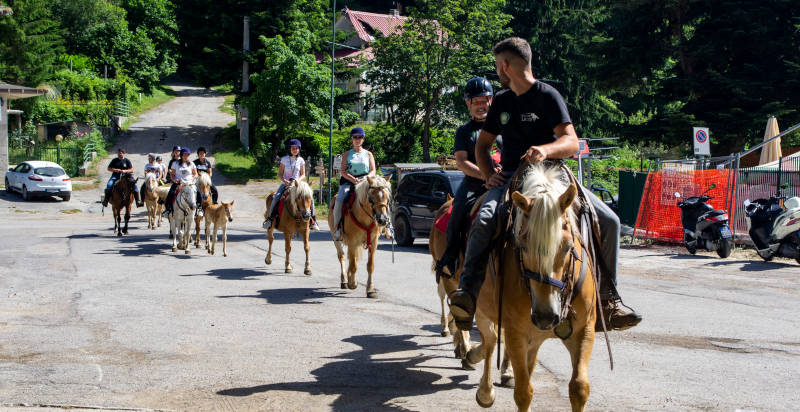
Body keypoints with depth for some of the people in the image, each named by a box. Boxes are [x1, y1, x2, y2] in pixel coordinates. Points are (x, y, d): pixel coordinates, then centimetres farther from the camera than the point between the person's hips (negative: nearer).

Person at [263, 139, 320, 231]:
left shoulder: (301, 160, 3)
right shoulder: (284, 159, 1)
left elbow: (303, 175, 5)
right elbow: (280, 173, 3)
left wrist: (297, 180, -16)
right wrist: (284, 180, -16)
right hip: (286, 183, -1)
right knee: (276, 197, -26)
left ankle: (313, 220, -7)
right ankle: (270, 218, -13)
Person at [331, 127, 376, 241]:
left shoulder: (368, 154, 15)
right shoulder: (347, 154, 14)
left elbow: (373, 171, 8)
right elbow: (343, 171, 3)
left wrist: (366, 178, -14)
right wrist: (353, 179, -15)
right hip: (348, 182, 0)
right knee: (339, 200, -29)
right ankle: (337, 227, -20)